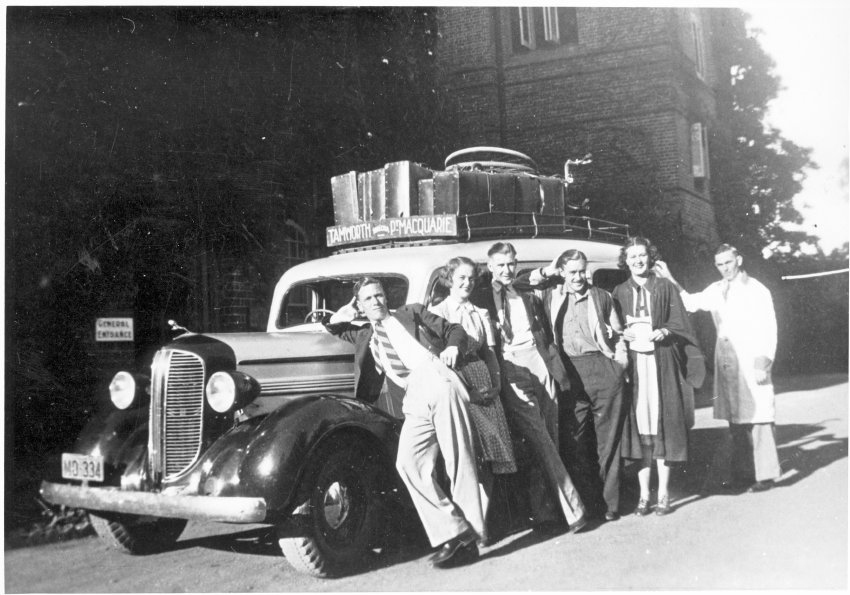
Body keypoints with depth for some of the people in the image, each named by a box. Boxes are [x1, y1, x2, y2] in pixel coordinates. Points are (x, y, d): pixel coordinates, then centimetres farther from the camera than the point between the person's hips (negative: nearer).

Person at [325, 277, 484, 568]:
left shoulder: (411, 313, 20)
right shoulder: (366, 336, 30)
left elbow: (455, 330, 17)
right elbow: (334, 326, 45)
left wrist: (452, 348, -3)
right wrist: (348, 311, 28)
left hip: (438, 383, -4)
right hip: (415, 402, 4)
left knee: (459, 460, -10)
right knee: (408, 463, -17)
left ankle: (468, 537, -4)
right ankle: (452, 533, -17)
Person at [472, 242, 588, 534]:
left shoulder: (531, 298, 22)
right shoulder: (482, 299, 7)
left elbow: (548, 339, 21)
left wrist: (561, 373, 11)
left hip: (542, 369, 5)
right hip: (512, 375, -5)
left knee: (549, 443, 4)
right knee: (539, 445, -10)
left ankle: (544, 511, 13)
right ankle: (572, 509, -8)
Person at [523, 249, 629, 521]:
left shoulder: (601, 296, 13)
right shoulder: (551, 294, 13)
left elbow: (618, 334, 16)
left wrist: (621, 366, 4)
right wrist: (545, 272, 9)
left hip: (603, 369, 0)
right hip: (568, 374, 1)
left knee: (608, 439, 3)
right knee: (574, 441, 2)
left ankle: (609, 503, 10)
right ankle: (583, 501, 12)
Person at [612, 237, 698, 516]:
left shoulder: (665, 288, 8)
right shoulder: (619, 292, 11)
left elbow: (680, 325, 5)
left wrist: (663, 332, -14)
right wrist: (623, 335, -10)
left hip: (661, 362, -1)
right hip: (632, 363, 1)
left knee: (662, 426, -2)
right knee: (639, 427, -1)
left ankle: (664, 493, 5)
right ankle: (644, 494, 5)